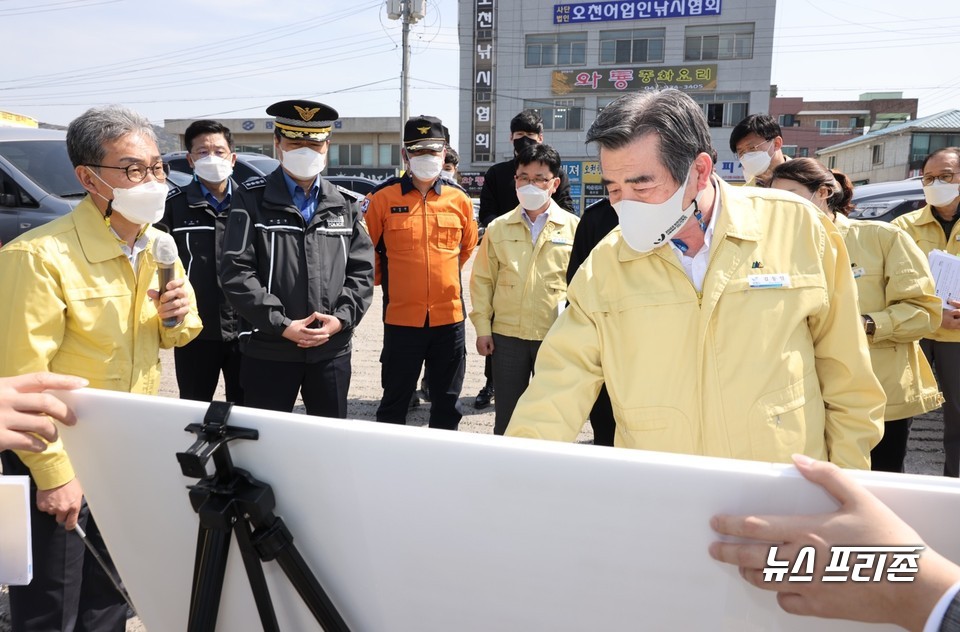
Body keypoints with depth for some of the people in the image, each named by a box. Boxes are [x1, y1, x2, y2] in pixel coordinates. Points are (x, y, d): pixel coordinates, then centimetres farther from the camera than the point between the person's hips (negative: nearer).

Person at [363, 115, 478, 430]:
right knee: (395, 402, 10)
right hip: (401, 318, -2)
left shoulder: (459, 199, 3)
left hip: (449, 317, 3)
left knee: (448, 403, 14)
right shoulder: (383, 198, -5)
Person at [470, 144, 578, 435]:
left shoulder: (573, 227, 1)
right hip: (506, 335, 2)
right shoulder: (498, 228, 6)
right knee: (506, 416, 12)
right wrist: (482, 327, 1)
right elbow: (482, 279, 7)